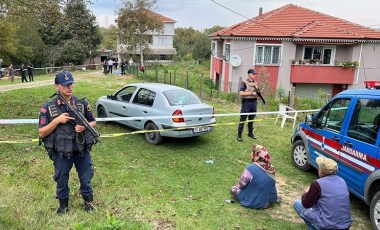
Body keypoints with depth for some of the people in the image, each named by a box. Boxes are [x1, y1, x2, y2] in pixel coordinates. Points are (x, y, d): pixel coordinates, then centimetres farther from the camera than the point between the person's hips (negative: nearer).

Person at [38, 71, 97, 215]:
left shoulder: (83, 104, -5)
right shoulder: (48, 107, -9)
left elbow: (93, 122, 6)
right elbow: (41, 133, -8)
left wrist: (84, 126, -16)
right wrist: (57, 120, -21)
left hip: (82, 150, 1)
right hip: (61, 153, -1)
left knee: (86, 178, 15)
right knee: (61, 181, 17)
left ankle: (88, 201, 40)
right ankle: (63, 205, 41)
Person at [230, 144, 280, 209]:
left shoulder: (251, 168, -26)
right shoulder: (271, 168, -10)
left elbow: (241, 184, -17)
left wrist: (239, 185, 5)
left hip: (255, 203, -5)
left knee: (233, 190, 6)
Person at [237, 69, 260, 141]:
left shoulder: (255, 83, 12)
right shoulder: (244, 83, -8)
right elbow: (241, 93, -17)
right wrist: (252, 93, -20)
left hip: (254, 102, 6)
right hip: (246, 102, -6)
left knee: (251, 119, 15)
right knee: (243, 119, -2)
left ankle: (250, 133, 27)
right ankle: (239, 135, 4)